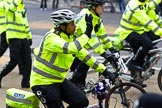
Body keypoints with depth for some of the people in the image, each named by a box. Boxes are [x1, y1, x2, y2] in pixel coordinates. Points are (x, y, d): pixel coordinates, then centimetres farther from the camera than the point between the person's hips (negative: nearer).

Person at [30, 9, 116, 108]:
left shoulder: (69, 38, 3)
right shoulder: (51, 38, -24)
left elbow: (84, 55, 6)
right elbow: (71, 48, -40)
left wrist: (104, 71, 0)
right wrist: (87, 33, -33)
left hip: (59, 80, 8)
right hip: (43, 83, -8)